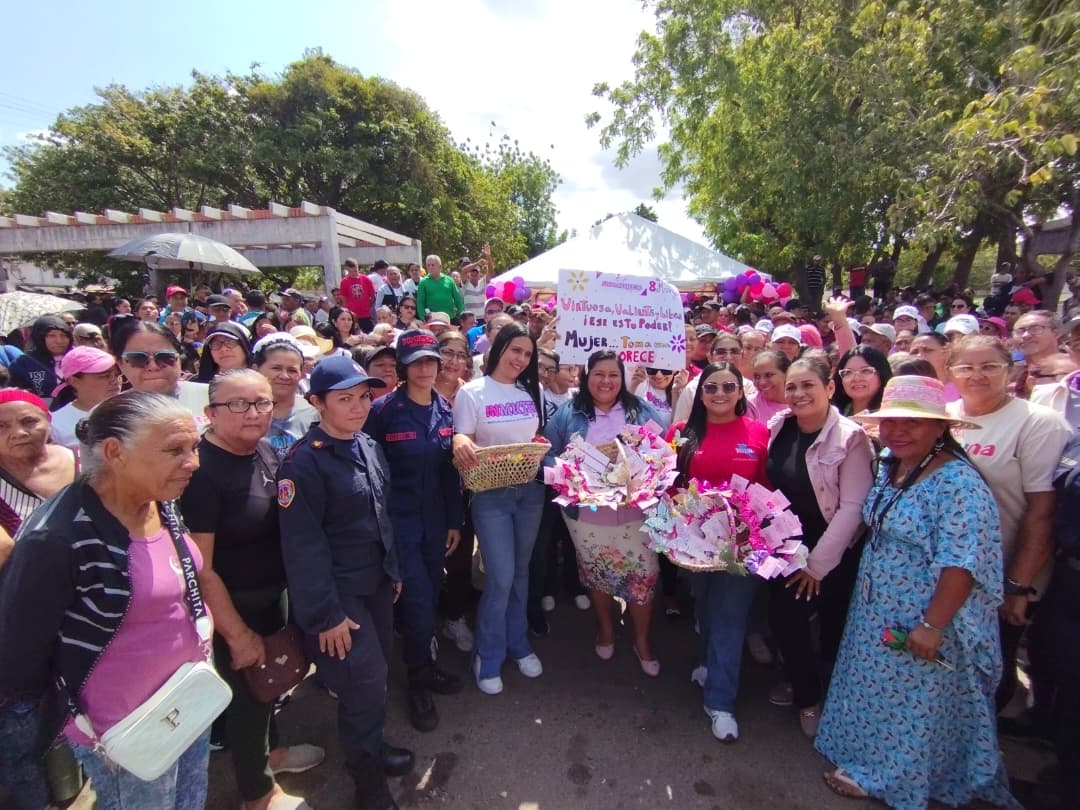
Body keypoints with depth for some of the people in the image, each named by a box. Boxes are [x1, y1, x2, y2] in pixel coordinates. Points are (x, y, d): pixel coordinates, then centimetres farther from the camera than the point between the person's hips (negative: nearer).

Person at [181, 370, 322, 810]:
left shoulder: (266, 451, -4)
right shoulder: (201, 470, -27)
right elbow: (199, 568, -25)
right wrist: (237, 633, -19)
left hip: (273, 592, 7)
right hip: (234, 606, -7)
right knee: (249, 693, 13)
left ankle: (269, 750, 54)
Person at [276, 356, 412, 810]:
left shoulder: (369, 447, 4)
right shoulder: (304, 462, -19)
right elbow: (303, 546, -20)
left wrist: (394, 569, 15)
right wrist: (325, 614, -18)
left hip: (377, 583, 7)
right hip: (339, 593, -7)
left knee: (374, 675, 19)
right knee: (365, 683, -1)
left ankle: (369, 746, 43)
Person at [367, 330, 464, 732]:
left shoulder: (445, 411, 4)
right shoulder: (383, 410, -11)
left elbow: (450, 471, 7)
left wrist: (454, 521, 7)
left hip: (435, 519, 5)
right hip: (398, 520, -5)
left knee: (431, 597, 14)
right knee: (418, 602, -3)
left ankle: (424, 665, 38)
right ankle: (418, 681, 22)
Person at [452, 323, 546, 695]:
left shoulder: (531, 392, 9)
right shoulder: (471, 392, -5)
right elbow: (462, 441, -9)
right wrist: (461, 445, -30)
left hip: (530, 490, 5)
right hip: (490, 494, -4)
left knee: (520, 571, 15)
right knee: (500, 577, -4)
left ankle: (518, 643, 35)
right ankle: (489, 655, 19)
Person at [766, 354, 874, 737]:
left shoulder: (850, 437, -17)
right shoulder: (778, 428, -2)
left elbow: (852, 507, -18)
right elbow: (768, 488, 6)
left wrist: (818, 563, -16)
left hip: (833, 555, -4)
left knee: (788, 616, 0)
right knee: (781, 616, 6)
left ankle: (810, 695, 31)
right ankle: (805, 688, 36)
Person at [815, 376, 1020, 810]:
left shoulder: (958, 483, -23)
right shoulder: (890, 467, 3)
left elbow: (961, 563, -25)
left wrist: (932, 625, -24)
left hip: (919, 621, -7)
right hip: (877, 611, 8)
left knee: (911, 700, 13)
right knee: (876, 688, 22)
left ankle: (891, 775, 33)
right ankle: (870, 755, 43)